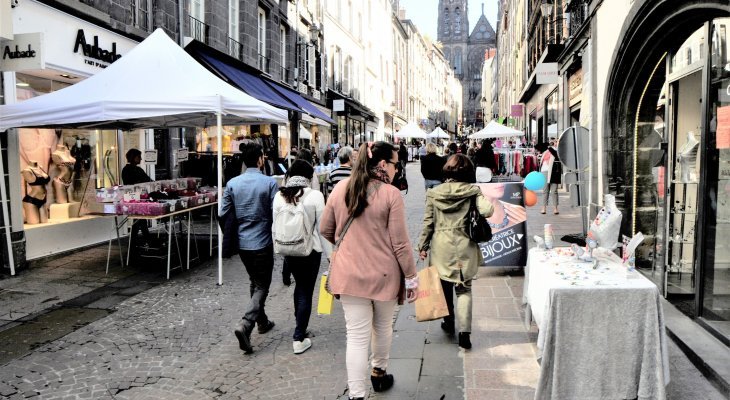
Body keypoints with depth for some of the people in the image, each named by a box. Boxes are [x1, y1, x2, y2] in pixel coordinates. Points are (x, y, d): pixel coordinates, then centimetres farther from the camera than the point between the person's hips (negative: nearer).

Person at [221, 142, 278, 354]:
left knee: (255, 282, 23)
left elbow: (223, 213, 2)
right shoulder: (269, 183, -13)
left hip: (242, 243, 5)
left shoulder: (232, 183, -1)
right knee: (262, 286, 4)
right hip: (262, 243, -5)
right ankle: (245, 324, -14)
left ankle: (262, 321, 35)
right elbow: (276, 214, -13)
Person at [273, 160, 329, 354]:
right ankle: (299, 338, 8)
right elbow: (322, 227, -10)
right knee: (307, 291, 5)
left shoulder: (279, 196, -3)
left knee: (300, 285, 24)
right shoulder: (315, 196, -13)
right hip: (310, 250, -4)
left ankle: (300, 326, 35)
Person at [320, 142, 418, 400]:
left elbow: (325, 230, 10)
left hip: (349, 273, 2)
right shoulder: (391, 194, -13)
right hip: (384, 274, -2)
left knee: (357, 335, 5)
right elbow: (400, 242, -12)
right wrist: (411, 276, -1)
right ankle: (379, 372, 45)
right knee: (383, 326, 23)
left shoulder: (340, 189, 0)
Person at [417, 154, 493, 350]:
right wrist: (482, 197, 4)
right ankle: (464, 332, -4)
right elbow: (486, 211, -18)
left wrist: (423, 246, 9)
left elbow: (428, 222, 1)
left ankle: (449, 323, 35)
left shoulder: (434, 193, 0)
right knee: (464, 289, 5)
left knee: (444, 286, 19)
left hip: (441, 247, 1)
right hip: (464, 247, -1)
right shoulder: (473, 191, -5)